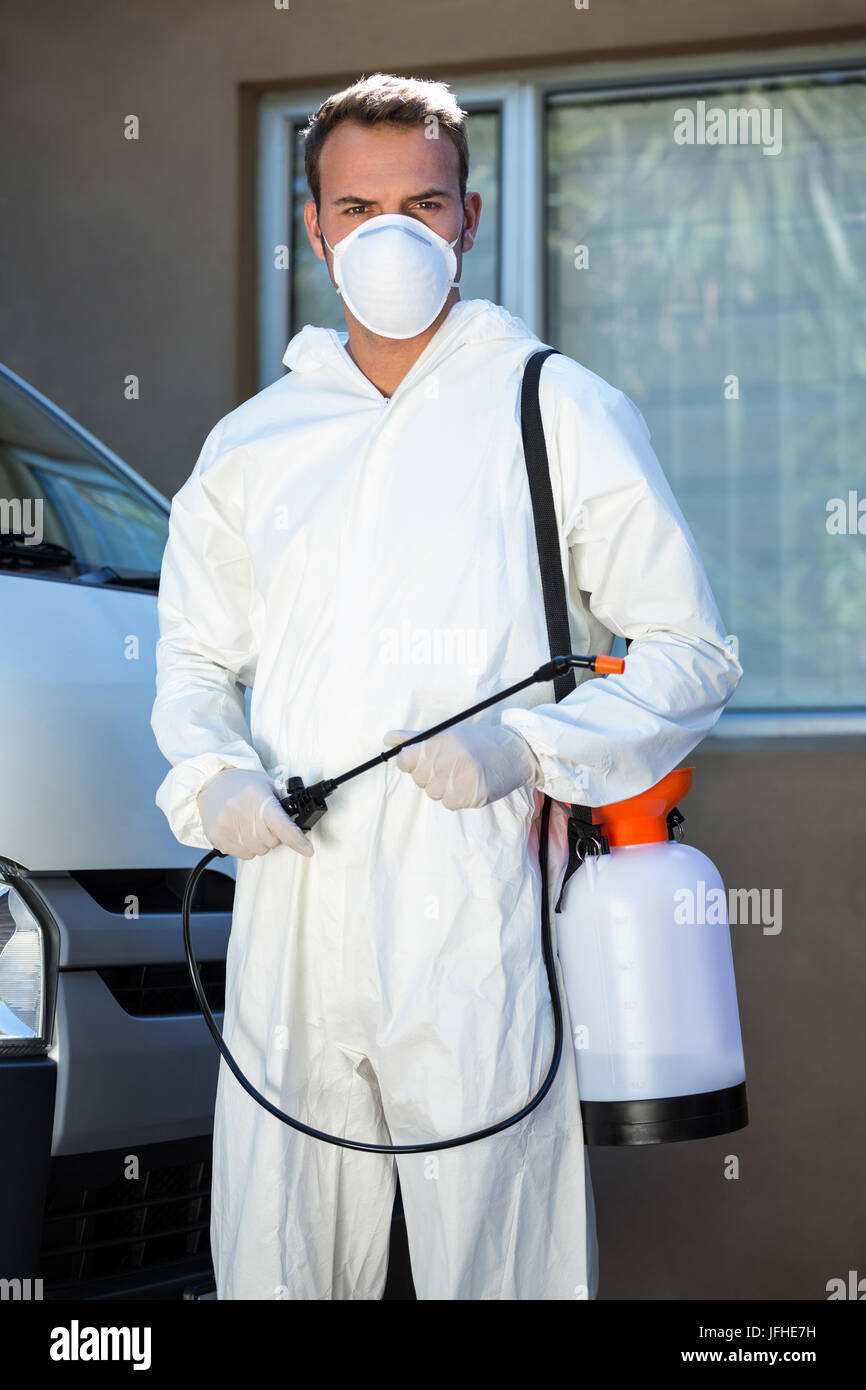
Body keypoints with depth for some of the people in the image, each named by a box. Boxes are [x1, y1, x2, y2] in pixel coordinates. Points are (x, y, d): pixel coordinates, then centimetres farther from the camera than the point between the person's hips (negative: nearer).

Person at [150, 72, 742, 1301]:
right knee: (274, 1258, 7)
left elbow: (691, 655, 3)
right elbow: (196, 657, 23)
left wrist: (529, 747, -14)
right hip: (289, 919, 4)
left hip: (479, 933, -4)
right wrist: (209, 777, 1)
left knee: (496, 1254, -4)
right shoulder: (251, 443, 15)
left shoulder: (564, 412, 3)